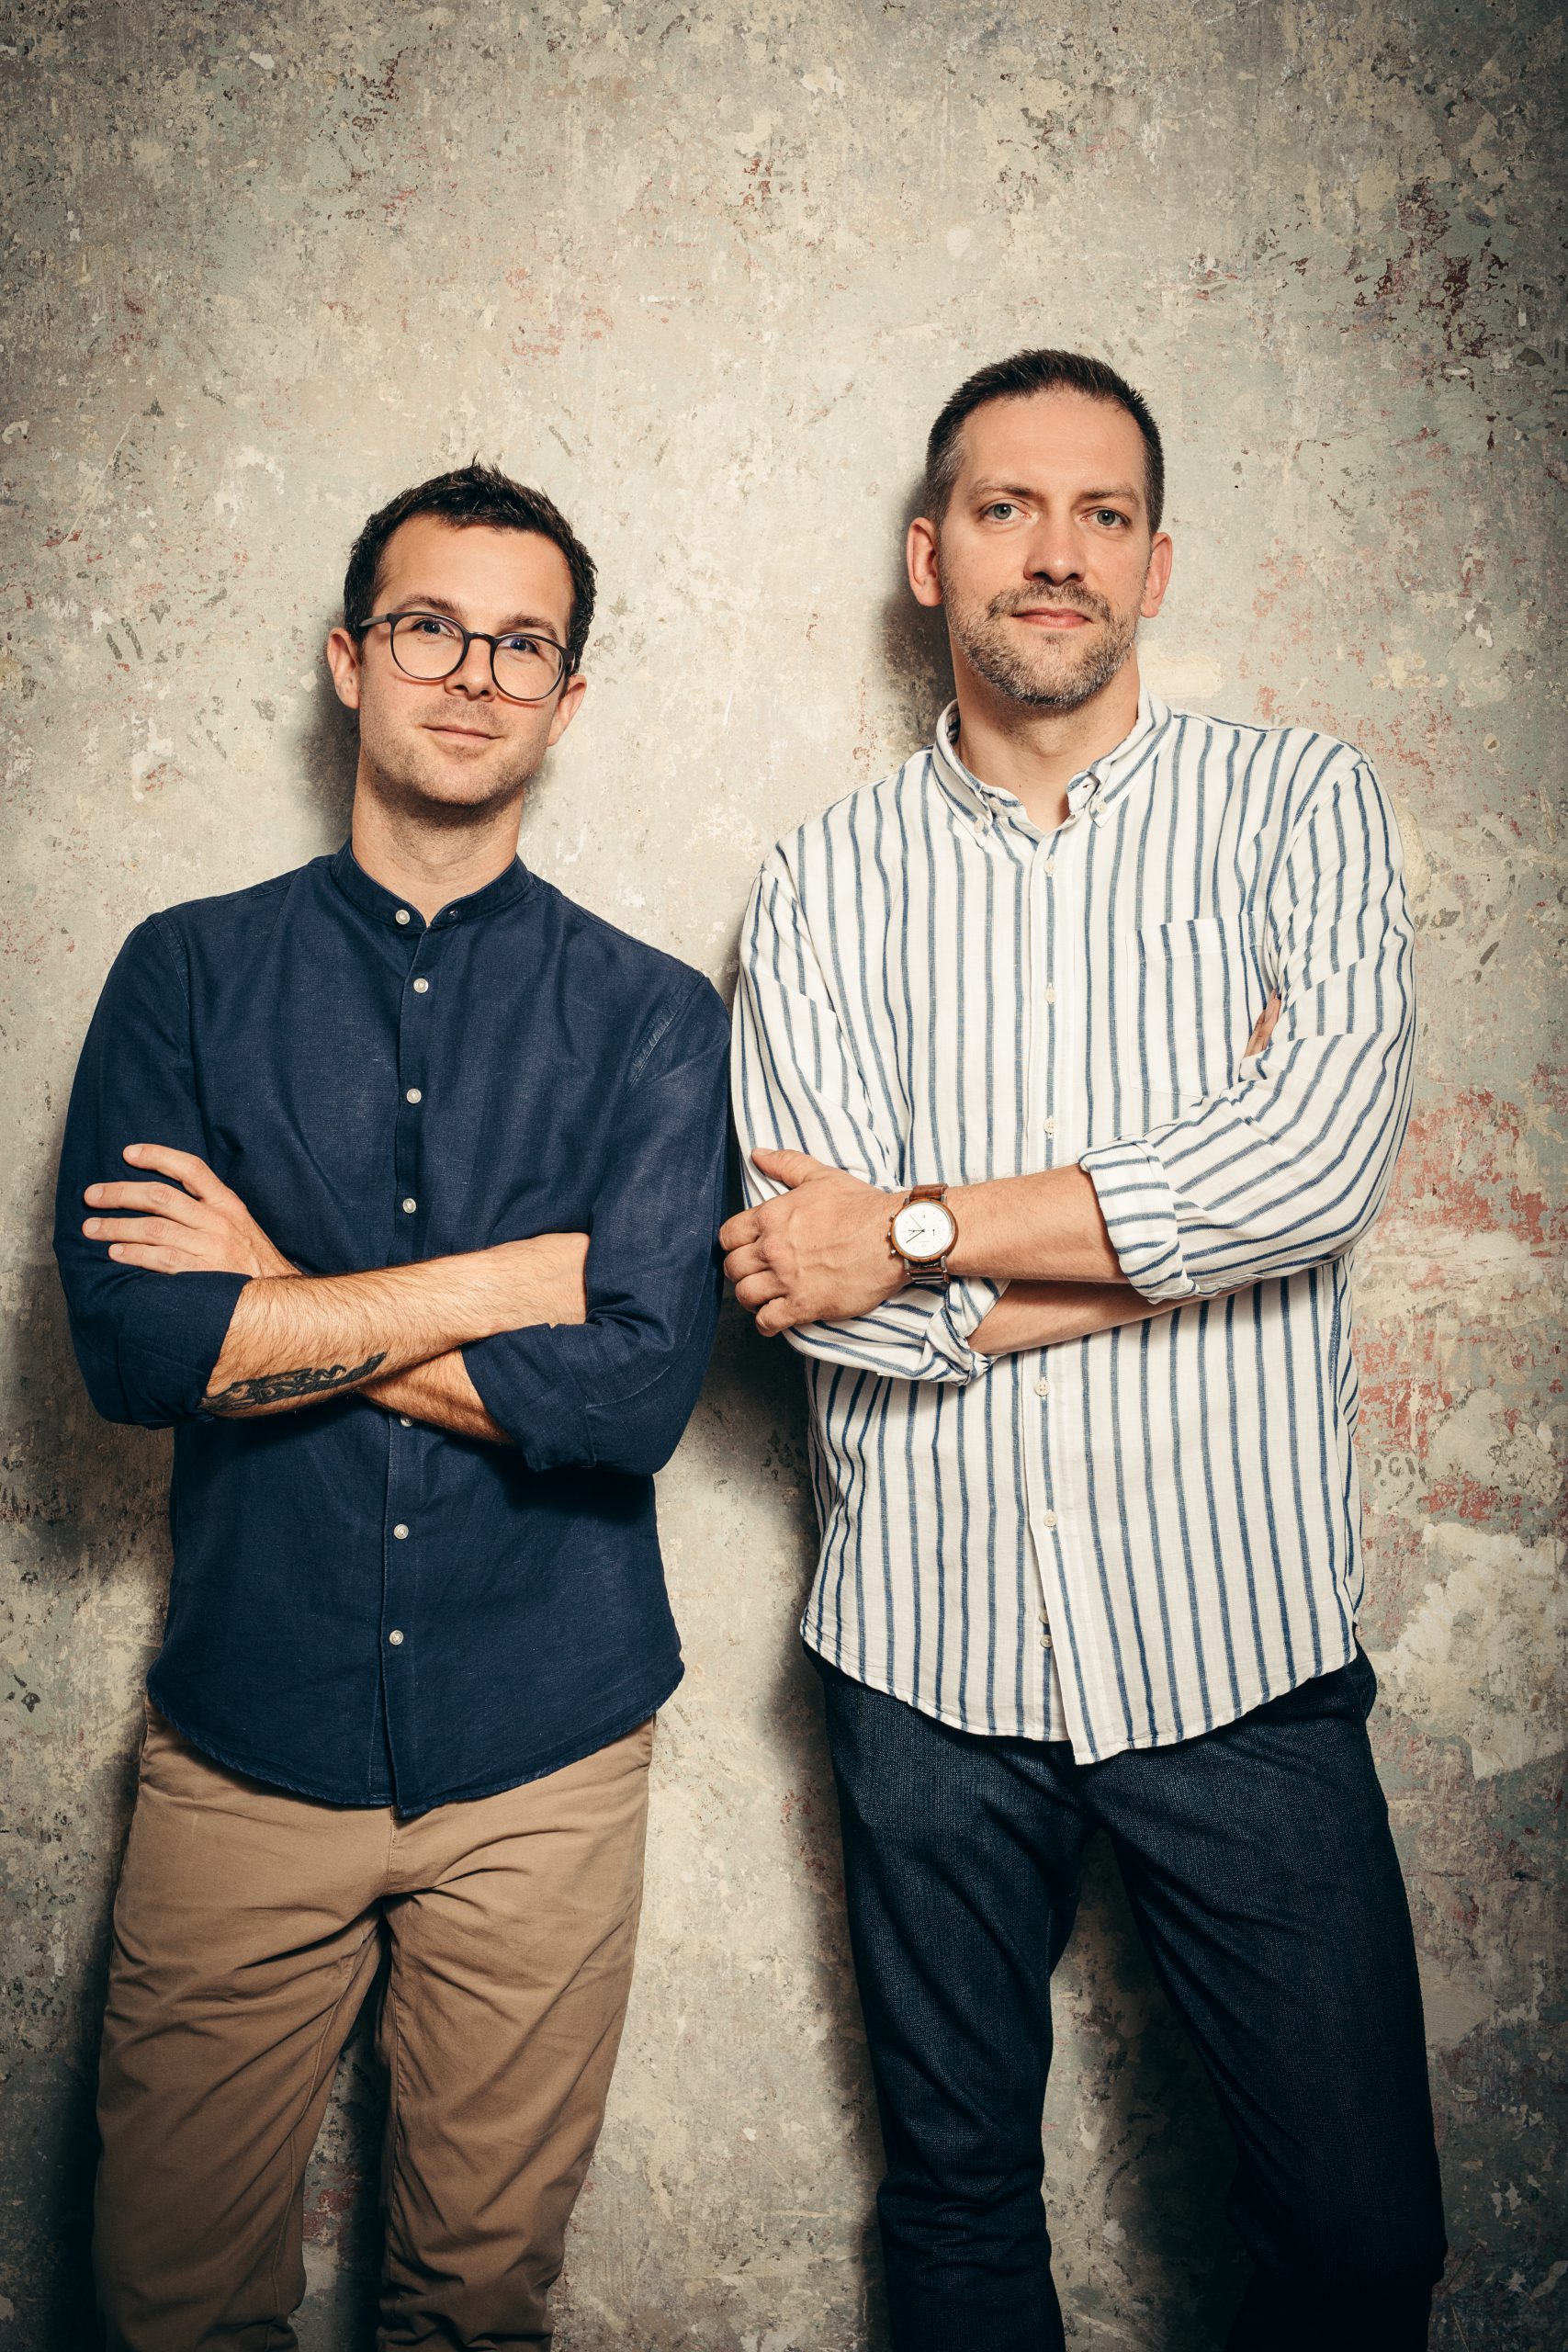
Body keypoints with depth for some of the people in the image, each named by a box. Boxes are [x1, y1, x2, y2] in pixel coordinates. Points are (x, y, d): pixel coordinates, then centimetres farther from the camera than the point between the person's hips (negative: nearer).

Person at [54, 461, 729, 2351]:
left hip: (541, 1752, 0)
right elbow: (128, 1340, -13)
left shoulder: (649, 1014, -2)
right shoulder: (188, 972, 1)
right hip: (245, 1737, 1)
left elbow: (637, 1390, -14)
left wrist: (277, 1309, -13)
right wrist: (510, 1281, -13)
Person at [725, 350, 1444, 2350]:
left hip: (1236, 1641, 0)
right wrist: (1199, 1196, -12)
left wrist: (919, 1229, -15)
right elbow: (828, 1293, -11)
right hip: (930, 1649, 1)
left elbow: (1325, 1159, -18)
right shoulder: (829, 879, 1)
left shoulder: (1299, 804, 0)